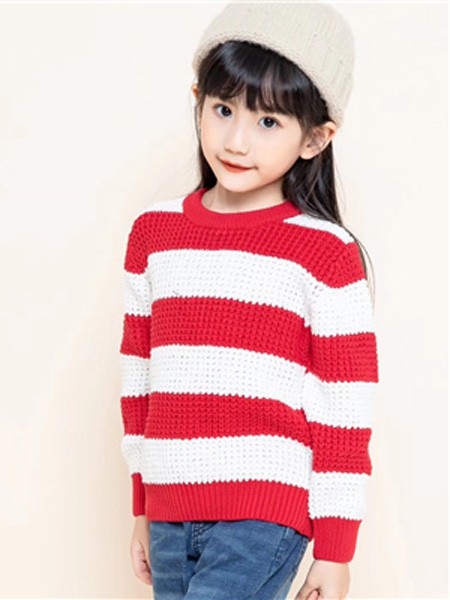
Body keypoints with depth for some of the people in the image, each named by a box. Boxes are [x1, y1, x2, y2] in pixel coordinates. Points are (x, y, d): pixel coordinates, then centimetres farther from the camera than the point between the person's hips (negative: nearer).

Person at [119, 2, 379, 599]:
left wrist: (335, 552, -4)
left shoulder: (326, 253, -6)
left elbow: (345, 412, -5)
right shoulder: (153, 231, 7)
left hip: (265, 516, -5)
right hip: (170, 513, 5)